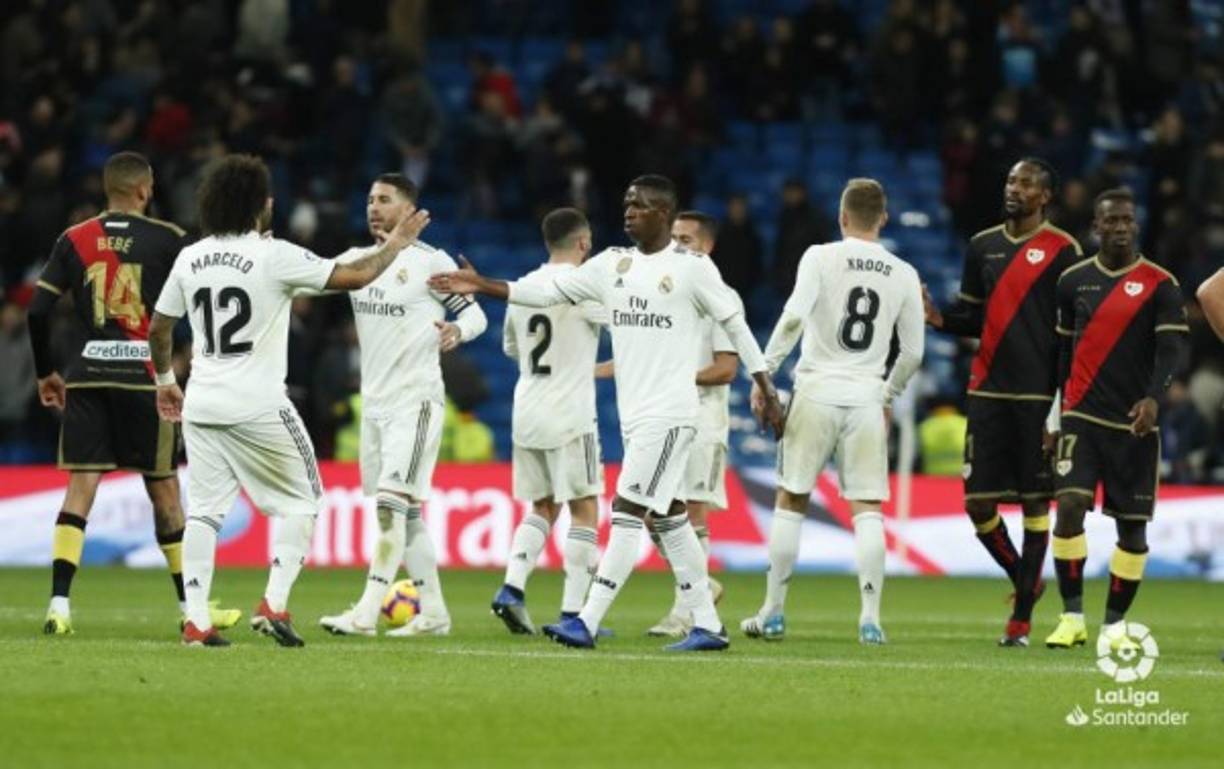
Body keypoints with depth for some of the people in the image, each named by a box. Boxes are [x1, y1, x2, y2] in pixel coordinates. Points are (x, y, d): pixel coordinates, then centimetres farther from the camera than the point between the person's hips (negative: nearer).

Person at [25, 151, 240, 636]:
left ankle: (58, 605, -12)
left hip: (87, 376, 2)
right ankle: (191, 605, 16)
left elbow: (38, 310, 2)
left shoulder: (74, 241, 5)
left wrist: (45, 372, 13)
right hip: (142, 374, -2)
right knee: (164, 488, 8)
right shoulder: (166, 239, -1)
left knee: (81, 485, 0)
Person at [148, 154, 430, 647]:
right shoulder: (274, 256, -10)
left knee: (203, 510, 8)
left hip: (202, 404, 5)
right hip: (258, 407, -5)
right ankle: (274, 605, -4)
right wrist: (394, 245, 9)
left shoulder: (190, 259, 6)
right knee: (299, 502, 8)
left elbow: (158, 328, 15)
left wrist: (164, 379, 31)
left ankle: (196, 621, 2)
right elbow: (355, 277, -9)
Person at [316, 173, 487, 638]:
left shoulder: (430, 263, -7)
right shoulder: (356, 260, 11)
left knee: (391, 503, -15)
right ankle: (433, 612, 17)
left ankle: (366, 613, -20)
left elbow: (474, 312, -2)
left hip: (415, 401, -7)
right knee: (405, 512, 10)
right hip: (374, 403, 7)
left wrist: (457, 330, -24)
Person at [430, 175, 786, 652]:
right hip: (633, 414, 7)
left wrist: (767, 392, -2)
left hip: (669, 413, -7)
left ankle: (587, 623, -16)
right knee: (668, 517, 10)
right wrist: (484, 286, -3)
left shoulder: (692, 268, -7)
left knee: (627, 510, -13)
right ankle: (707, 625, 16)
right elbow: (551, 291, 8)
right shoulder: (611, 264, 10)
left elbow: (735, 324, -1)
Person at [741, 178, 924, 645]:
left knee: (791, 502, 8)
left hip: (817, 393, -2)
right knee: (867, 510, 2)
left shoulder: (822, 257, -3)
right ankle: (870, 618, -7)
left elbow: (794, 317, -16)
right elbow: (912, 352, 11)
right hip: (867, 397, 2)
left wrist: (765, 371, -9)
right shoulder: (903, 275, 7)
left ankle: (773, 614, 12)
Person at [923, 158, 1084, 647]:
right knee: (978, 502, 0)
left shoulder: (1062, 252, -3)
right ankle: (1023, 579, 25)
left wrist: (1061, 407, -11)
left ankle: (1022, 618, 3)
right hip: (987, 391, 5)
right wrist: (940, 318, -4)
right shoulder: (983, 246, 13)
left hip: (1038, 395, -5)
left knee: (1035, 501, -1)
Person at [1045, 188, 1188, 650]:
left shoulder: (1159, 285, -1)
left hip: (1134, 422, -1)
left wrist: (1153, 397, -26)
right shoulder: (1074, 281, 8)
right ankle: (1072, 617, -9)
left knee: (1132, 525, 3)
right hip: (1082, 416, 1)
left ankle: (1115, 624, 16)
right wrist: (1054, 410, 17)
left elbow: (1172, 348, -10)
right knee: (1070, 505, -15)